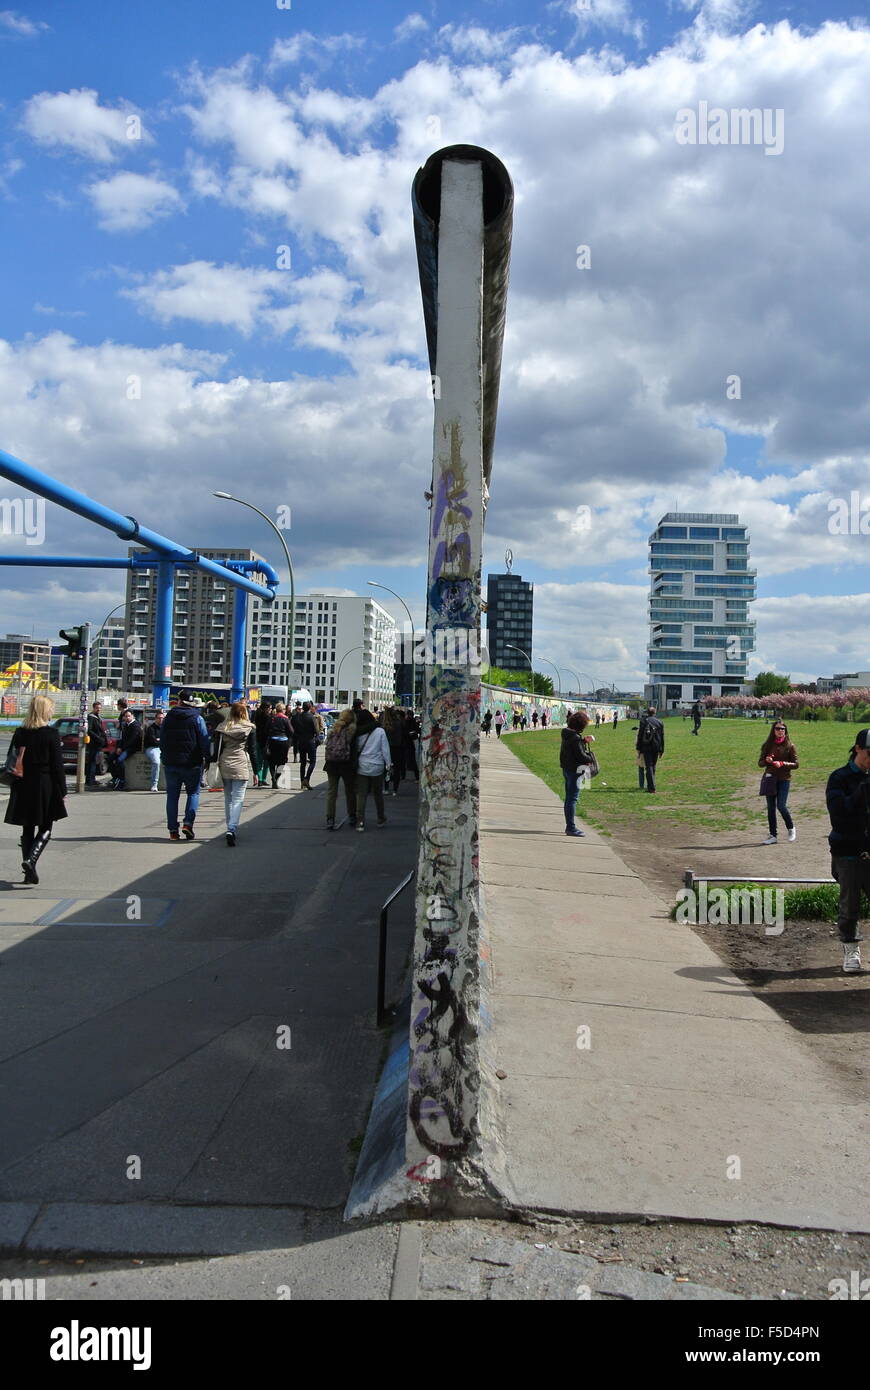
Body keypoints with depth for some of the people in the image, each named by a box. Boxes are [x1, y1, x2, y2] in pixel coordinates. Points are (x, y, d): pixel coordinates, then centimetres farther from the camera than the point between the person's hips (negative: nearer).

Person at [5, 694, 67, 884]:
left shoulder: (19, 733, 3)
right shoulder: (51, 733, -10)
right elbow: (57, 765, -9)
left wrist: (15, 787, 13)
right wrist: (62, 791, -3)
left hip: (23, 788, 4)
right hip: (46, 787, -4)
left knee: (27, 829, 11)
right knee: (45, 828, 7)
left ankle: (29, 872, 14)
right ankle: (30, 859, -14)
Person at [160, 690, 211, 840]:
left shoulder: (169, 718, 6)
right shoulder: (197, 719, -5)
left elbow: (162, 740, 13)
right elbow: (204, 741, -7)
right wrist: (207, 757, 5)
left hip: (170, 763, 2)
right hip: (192, 763, -2)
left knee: (172, 795, 8)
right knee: (193, 793, 9)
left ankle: (173, 830, 6)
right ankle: (188, 822, -9)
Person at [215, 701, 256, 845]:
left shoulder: (221, 728, 6)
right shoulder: (249, 728, 0)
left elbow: (217, 749, 5)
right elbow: (252, 751, 2)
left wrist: (216, 768, 10)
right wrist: (255, 771, 7)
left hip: (224, 766, 3)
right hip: (241, 766, -3)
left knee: (228, 798, 15)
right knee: (238, 799, -5)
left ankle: (231, 829, 23)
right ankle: (231, 830, -20)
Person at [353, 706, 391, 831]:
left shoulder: (358, 733, -1)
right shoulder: (379, 731, -7)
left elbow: (354, 750, 6)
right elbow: (385, 749, -5)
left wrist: (355, 764, 16)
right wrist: (388, 764, 3)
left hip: (362, 768, 1)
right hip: (377, 767, -1)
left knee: (361, 795, 2)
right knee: (378, 793, 14)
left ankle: (360, 821, -6)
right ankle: (381, 819, 26)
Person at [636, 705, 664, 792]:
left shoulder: (644, 721, -3)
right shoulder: (660, 722, 5)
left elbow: (640, 736, -5)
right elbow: (662, 737, 8)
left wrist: (638, 748, 0)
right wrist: (662, 750, 13)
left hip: (646, 748, -3)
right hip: (656, 748, 3)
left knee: (649, 767, -3)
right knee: (653, 766, 14)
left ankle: (652, 787, -11)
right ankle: (650, 786, 18)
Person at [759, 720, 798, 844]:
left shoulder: (790, 746, 0)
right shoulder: (768, 745, 8)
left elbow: (796, 764, -2)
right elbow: (760, 763, 10)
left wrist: (782, 764, -17)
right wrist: (766, 761, -12)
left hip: (784, 779, -3)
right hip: (770, 778, 3)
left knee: (781, 805, -11)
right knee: (771, 807, 4)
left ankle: (791, 828, 15)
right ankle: (773, 835, 10)